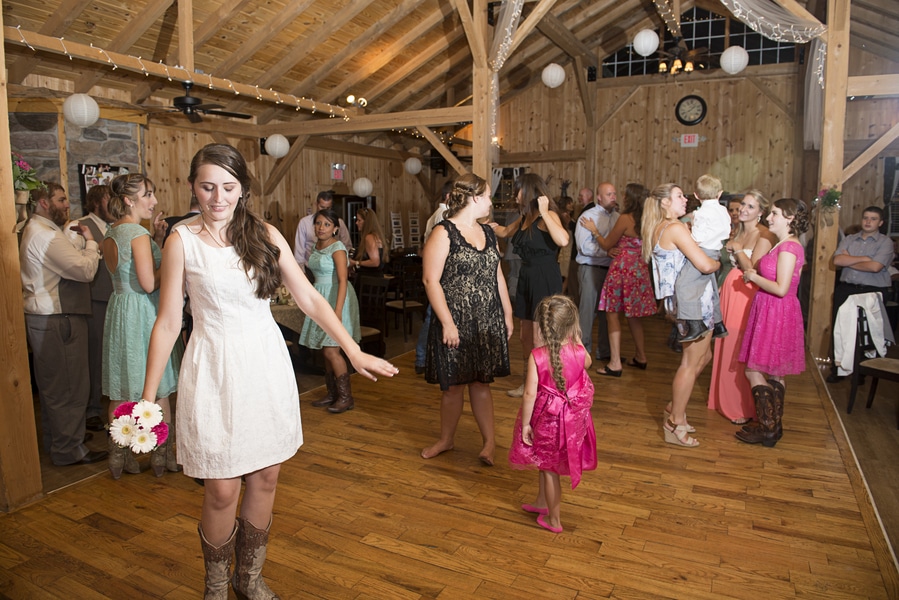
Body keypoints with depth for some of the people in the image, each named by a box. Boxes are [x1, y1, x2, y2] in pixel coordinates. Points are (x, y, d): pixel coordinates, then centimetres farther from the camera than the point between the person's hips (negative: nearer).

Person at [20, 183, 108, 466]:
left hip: (43, 318, 11)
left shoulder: (36, 230, 16)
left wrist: (82, 244, 5)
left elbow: (67, 265, 16)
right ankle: (69, 450, 9)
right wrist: (90, 242, -8)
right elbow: (86, 270, -23)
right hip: (57, 320, -11)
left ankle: (55, 442, 35)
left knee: (52, 386, 21)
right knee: (69, 386, -2)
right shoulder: (45, 235, -19)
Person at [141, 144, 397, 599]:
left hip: (267, 363, 3)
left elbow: (309, 299, 2)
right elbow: (168, 322, -2)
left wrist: (354, 352, -2)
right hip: (215, 369, -3)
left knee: (265, 479, 11)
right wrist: (148, 397, -3)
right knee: (221, 491, 2)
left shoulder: (265, 235, 2)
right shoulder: (183, 241, -4)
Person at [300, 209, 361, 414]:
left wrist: (338, 311, -27)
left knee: (330, 349, -11)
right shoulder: (317, 246, 10)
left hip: (337, 297, -8)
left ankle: (346, 397, 0)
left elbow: (343, 280, -21)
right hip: (321, 297, 8)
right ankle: (332, 393, 22)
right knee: (325, 350, 11)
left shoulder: (337, 248, -14)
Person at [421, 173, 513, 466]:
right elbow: (431, 280, -15)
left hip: (487, 323, 5)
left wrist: (508, 313, 12)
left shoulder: (487, 232, 11)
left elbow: (498, 275, 15)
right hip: (456, 324, -4)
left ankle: (490, 441, 19)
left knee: (481, 382, 10)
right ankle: (446, 440, 28)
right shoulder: (443, 233, -10)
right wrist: (447, 323, -18)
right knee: (453, 385, 8)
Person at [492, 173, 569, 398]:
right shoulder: (524, 218, 12)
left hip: (545, 281, -9)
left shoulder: (548, 215, -14)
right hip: (526, 279, 9)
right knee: (526, 336, 14)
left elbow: (563, 240, -35)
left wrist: (543, 212, -28)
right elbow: (505, 231, 33)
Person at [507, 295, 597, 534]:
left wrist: (525, 424, -9)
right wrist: (576, 340, 6)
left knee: (547, 467, 16)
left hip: (547, 419, -4)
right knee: (547, 463, 26)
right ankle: (541, 502, 46)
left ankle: (554, 519, 31)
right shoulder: (579, 351, -14)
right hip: (573, 419, 4)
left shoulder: (536, 356, -23)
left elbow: (530, 394, -20)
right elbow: (587, 363, 12)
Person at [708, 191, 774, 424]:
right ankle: (725, 400, 25)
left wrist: (738, 249, -10)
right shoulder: (738, 231, 15)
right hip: (730, 291, 8)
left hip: (748, 297, -8)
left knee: (742, 352, -3)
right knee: (726, 349, 12)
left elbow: (753, 269, -17)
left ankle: (745, 409, 10)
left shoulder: (764, 235, -10)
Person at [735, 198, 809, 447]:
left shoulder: (788, 247, -18)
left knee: (754, 371, -4)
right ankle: (773, 426, 25)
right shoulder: (784, 245, 13)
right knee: (773, 374, 15)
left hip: (776, 315, -10)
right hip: (771, 314, 10)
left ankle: (767, 429, 5)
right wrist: (753, 274, 7)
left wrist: (753, 277, -12)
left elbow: (781, 288, -23)